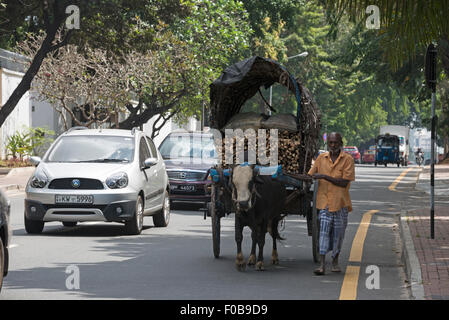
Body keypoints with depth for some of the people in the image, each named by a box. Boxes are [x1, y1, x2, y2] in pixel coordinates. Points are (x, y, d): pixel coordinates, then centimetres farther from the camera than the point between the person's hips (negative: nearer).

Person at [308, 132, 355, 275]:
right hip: (324, 201, 1)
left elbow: (344, 182, -13)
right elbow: (310, 176, 16)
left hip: (340, 202, -1)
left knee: (338, 233, 8)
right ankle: (321, 265, -12)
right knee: (324, 231, -8)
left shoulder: (348, 159, -4)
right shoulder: (321, 158, 7)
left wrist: (324, 176, -17)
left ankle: (335, 261, 26)